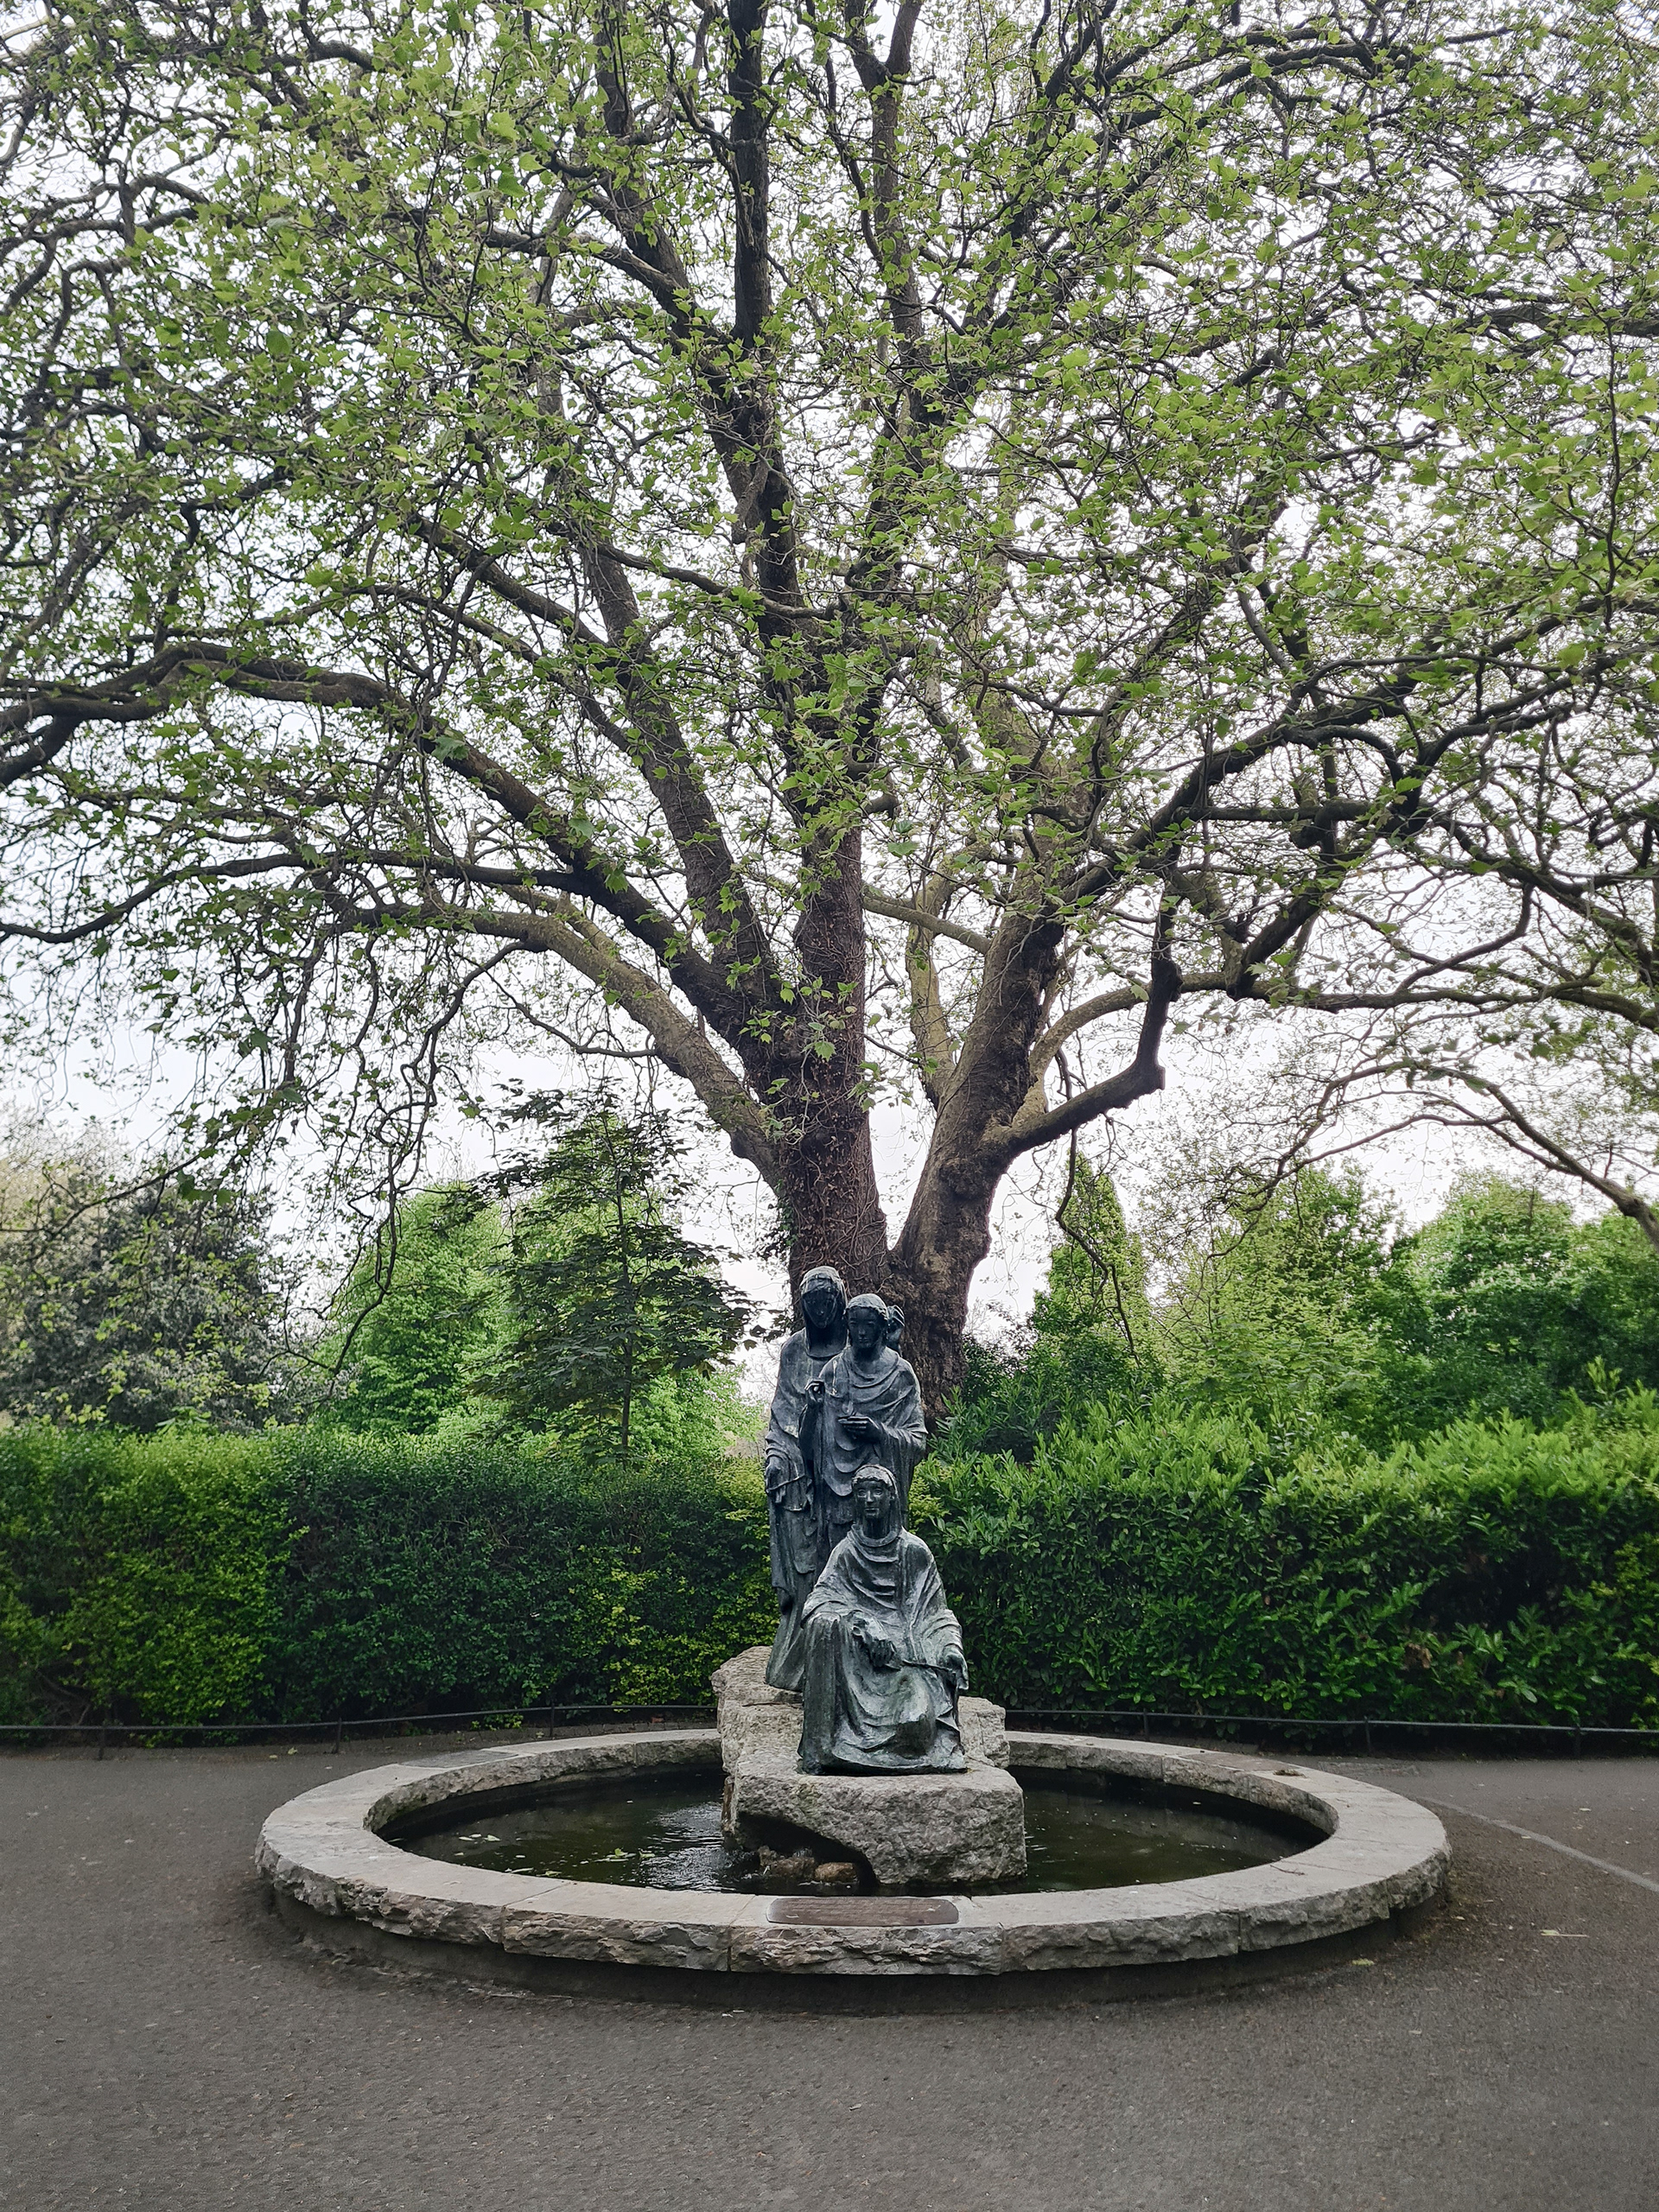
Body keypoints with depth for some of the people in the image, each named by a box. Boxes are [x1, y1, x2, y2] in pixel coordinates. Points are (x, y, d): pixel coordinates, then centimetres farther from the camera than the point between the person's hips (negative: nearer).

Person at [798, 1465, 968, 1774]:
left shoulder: (914, 1549, 9)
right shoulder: (846, 1551, 9)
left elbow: (935, 1610, 9)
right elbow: (822, 1600, -3)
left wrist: (951, 1646, -12)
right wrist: (864, 1627, -20)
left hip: (906, 1650, -1)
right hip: (857, 1654, 1)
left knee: (918, 1722, -30)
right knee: (826, 1625, -34)